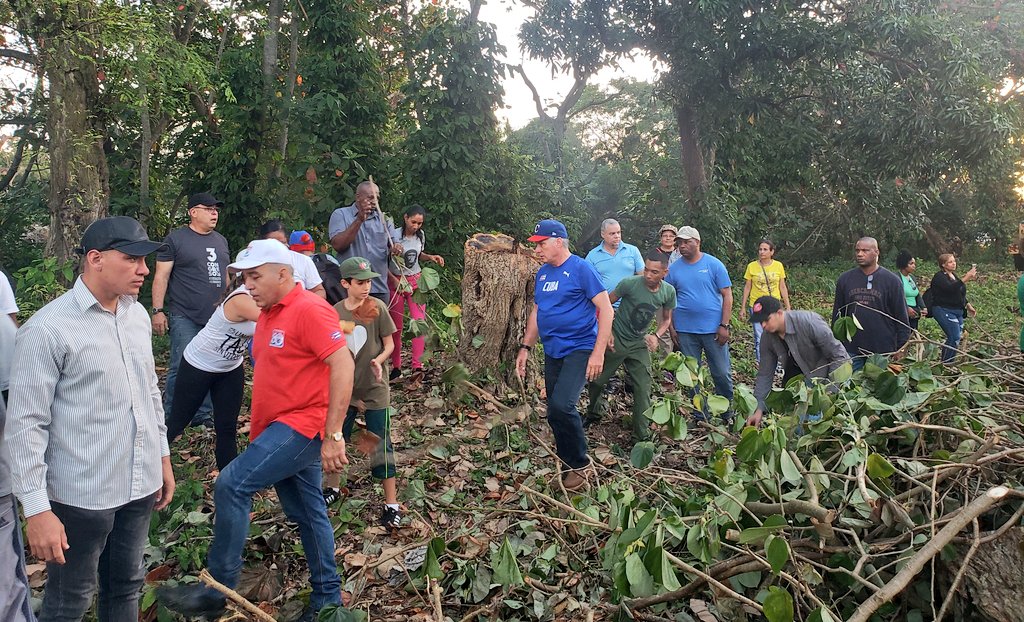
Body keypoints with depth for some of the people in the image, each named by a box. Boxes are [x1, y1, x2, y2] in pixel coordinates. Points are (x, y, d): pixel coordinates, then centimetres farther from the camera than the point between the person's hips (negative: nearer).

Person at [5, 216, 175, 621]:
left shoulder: (137, 314, 5)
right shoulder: (48, 329, -16)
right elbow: (25, 424, -16)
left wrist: (162, 456, 17)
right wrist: (36, 509, -17)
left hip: (140, 484, 6)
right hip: (81, 495, -6)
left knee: (125, 589, 20)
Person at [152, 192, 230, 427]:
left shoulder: (221, 241, 17)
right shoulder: (176, 239, -1)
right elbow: (161, 276, -4)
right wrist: (158, 310, -10)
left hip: (216, 318, 6)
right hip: (185, 317, -5)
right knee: (181, 368, -6)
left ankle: (203, 415, 19)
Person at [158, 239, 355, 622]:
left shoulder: (309, 310, -15)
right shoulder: (268, 314, 13)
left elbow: (342, 365, -23)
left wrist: (333, 434, -25)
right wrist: (257, 429, 17)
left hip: (301, 426, -9)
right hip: (279, 429, 9)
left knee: (231, 486, -16)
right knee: (307, 513, 15)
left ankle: (218, 590, -3)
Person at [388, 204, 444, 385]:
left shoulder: (420, 235, 2)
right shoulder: (394, 234, -13)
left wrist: (430, 257, 2)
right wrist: (394, 271, -19)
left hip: (416, 281, 4)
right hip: (396, 281, -3)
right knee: (396, 326, 3)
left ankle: (417, 367, -15)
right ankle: (396, 367, 16)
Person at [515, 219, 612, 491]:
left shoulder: (581, 269, -11)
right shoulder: (543, 273, 11)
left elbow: (606, 309, -13)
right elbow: (536, 312, 21)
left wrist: (598, 353, -18)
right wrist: (525, 348, 16)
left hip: (579, 349, -7)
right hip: (552, 352, 8)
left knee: (561, 405, -22)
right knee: (555, 410, 9)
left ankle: (579, 464, -2)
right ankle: (566, 464, 25)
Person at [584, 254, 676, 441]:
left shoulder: (668, 292, -8)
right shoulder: (630, 283, -21)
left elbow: (666, 319, 8)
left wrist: (656, 336, -10)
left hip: (639, 343, 3)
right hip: (616, 339, -2)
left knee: (643, 389, -1)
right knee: (596, 381, 7)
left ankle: (642, 436, 12)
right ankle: (593, 415, 37)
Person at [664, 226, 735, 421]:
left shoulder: (714, 264, -2)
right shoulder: (674, 269, 4)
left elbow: (727, 296, -2)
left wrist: (724, 325, -8)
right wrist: (671, 327, 3)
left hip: (713, 329, -2)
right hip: (685, 330, 2)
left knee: (722, 373, 2)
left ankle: (727, 411, 21)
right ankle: (699, 414, 21)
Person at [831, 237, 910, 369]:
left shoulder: (892, 280, -1)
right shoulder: (844, 279, 7)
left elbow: (901, 317, 0)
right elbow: (837, 314, 12)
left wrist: (901, 349, -3)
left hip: (883, 352, -2)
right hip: (851, 351, 2)